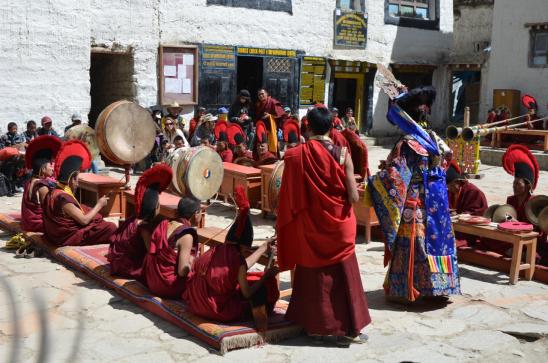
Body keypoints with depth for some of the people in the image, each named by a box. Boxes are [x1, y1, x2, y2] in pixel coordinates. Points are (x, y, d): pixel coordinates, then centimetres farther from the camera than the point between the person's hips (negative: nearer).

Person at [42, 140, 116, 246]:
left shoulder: (53, 192, 7)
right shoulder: (63, 198, -23)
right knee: (111, 227, -11)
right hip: (67, 238, -10)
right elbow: (84, 220, -21)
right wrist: (99, 205, -10)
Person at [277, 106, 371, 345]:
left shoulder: (296, 155, -11)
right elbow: (354, 197, -13)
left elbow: (289, 197, -9)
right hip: (338, 226, -1)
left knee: (313, 275, 16)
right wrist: (340, 194, 6)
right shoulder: (342, 154, -12)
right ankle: (345, 328, 18)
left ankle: (314, 324, 26)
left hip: (309, 227, 1)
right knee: (342, 276, 12)